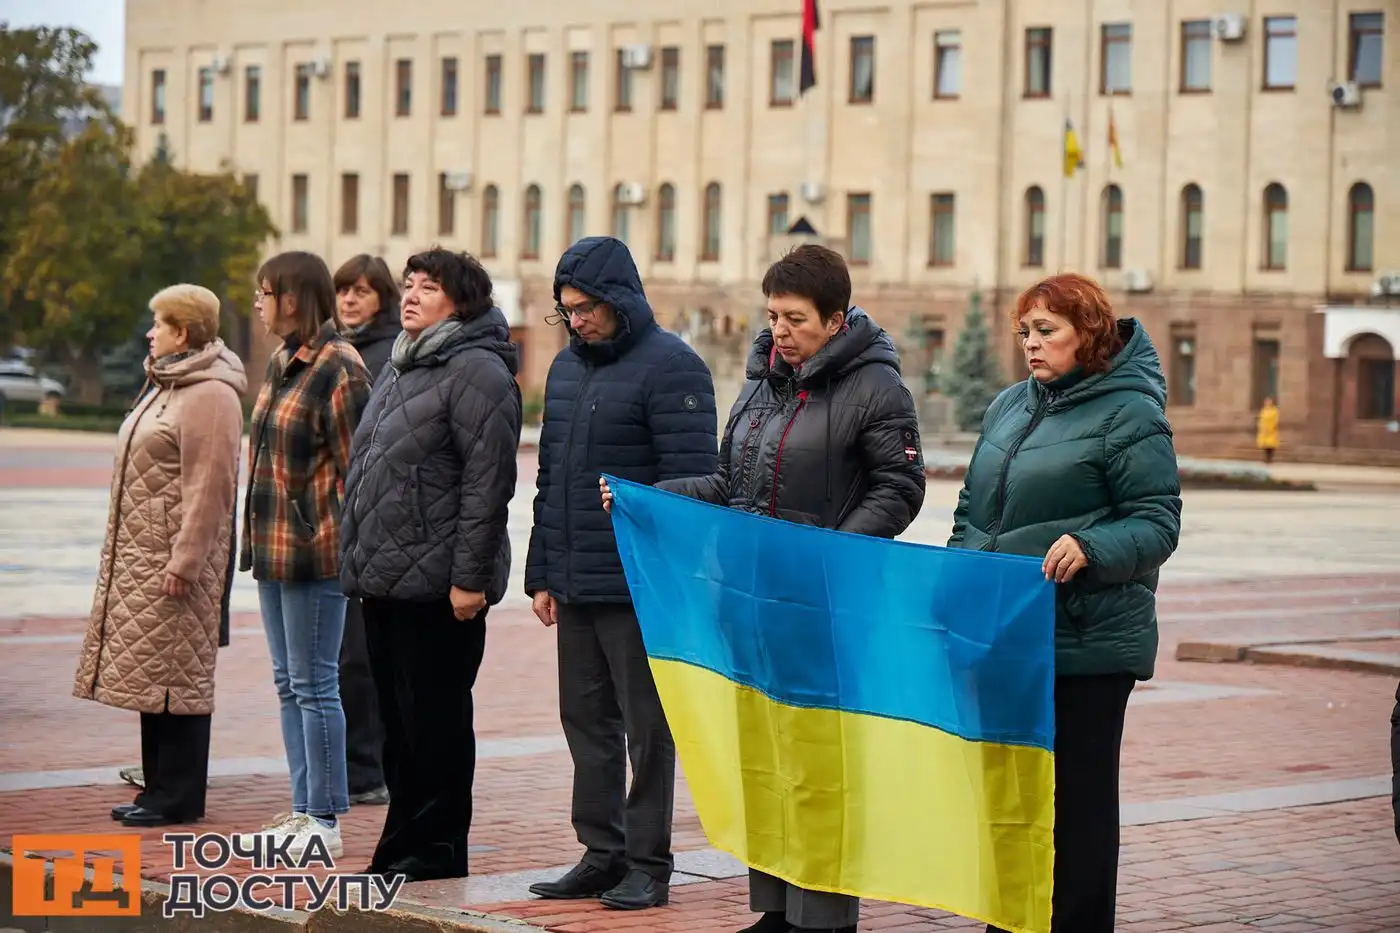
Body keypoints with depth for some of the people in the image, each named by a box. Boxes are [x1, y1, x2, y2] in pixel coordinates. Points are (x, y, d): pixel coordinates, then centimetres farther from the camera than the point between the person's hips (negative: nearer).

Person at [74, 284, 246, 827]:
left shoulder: (209, 395, -15)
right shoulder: (167, 385, 18)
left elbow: (208, 487, -21)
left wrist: (184, 560, -24)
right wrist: (124, 551, 20)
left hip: (174, 562, -10)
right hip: (141, 558, 10)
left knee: (177, 673, -6)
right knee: (150, 672, 12)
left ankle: (178, 797, -1)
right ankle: (159, 787, 18)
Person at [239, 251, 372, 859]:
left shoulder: (339, 371, -13)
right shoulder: (280, 364, 14)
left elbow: (355, 467, -14)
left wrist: (336, 539, -15)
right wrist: (255, 533, 16)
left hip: (314, 553, -10)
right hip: (274, 547, 10)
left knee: (314, 683, -5)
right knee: (290, 683, 12)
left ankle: (325, 820, 1)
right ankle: (304, 809, 19)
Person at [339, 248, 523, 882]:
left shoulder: (477, 371, -12)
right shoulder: (400, 368, 19)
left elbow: (488, 483, -18)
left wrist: (470, 576, -21)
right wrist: (357, 559, 20)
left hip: (436, 584, -9)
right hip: (382, 579, 9)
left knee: (435, 724, -2)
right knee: (397, 723, 14)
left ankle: (434, 852, 6)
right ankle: (400, 851, 21)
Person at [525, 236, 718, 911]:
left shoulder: (669, 368, -10)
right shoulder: (566, 367, 15)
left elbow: (690, 483, -15)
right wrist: (542, 573, 15)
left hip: (638, 591, -8)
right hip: (574, 588, 8)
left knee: (647, 729, 0)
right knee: (587, 722, 12)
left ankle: (648, 865, 7)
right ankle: (601, 854, 20)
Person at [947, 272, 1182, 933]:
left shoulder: (1129, 414, -7)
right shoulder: (1010, 407, 15)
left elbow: (1158, 524, -12)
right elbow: (972, 509, 23)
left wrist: (1090, 548, -28)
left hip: (1086, 642, -7)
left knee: (1075, 795, -1)